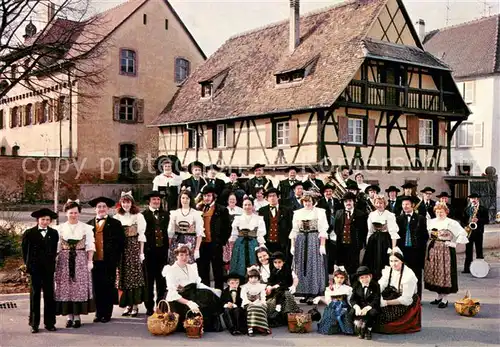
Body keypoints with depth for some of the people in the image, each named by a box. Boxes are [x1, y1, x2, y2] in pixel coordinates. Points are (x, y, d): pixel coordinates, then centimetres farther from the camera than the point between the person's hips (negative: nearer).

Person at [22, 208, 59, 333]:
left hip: (49, 268, 1)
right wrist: (28, 264, 4)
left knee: (49, 295, 4)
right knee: (35, 295, 4)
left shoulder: (54, 233, 4)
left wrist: (52, 262, 1)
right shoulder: (29, 233, 0)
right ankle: (34, 324, 11)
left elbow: (55, 250, 7)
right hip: (35, 269, -1)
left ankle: (50, 323, 11)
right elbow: (24, 250, 6)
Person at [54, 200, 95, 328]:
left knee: (80, 287, -2)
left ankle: (77, 316, 5)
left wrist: (90, 261, -5)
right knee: (65, 287, 1)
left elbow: (90, 246, 2)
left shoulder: (86, 228, 3)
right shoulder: (60, 228, 6)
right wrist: (54, 262, 0)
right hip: (64, 261, 1)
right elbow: (56, 247, 6)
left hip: (81, 261, -1)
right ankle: (69, 316, 10)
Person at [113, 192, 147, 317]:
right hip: (121, 249, 3)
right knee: (124, 277, 3)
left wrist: (141, 252, -7)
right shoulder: (117, 217, 8)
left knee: (135, 275, -4)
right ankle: (128, 305, 11)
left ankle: (135, 305, 1)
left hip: (134, 247, -3)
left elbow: (141, 235, -1)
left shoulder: (138, 216, 1)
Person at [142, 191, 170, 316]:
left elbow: (168, 230, 12)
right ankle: (149, 307, 10)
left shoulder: (165, 214, 13)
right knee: (149, 279, 2)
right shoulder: (143, 215, -3)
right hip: (149, 250, -4)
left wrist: (167, 246, 4)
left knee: (161, 279, 8)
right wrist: (143, 249, -8)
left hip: (162, 250, 4)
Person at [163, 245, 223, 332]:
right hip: (177, 301, -7)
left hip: (192, 297, 7)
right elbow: (172, 293, -19)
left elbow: (198, 284, 13)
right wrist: (188, 302, -30)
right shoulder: (171, 270, -10)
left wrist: (213, 291, -2)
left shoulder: (192, 267, 10)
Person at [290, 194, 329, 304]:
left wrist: (322, 245, -11)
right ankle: (305, 293, 10)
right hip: (300, 242, 3)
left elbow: (323, 230, -3)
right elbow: (294, 230, 12)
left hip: (315, 241, -3)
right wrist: (292, 245, 5)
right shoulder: (297, 213, 13)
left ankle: (313, 293, -2)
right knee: (301, 267, 3)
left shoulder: (319, 212, 3)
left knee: (314, 266, -5)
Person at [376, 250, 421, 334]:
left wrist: (386, 303, -23)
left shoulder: (409, 275, -20)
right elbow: (380, 286, -11)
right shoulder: (388, 270, -1)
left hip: (408, 305, -6)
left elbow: (405, 299, -20)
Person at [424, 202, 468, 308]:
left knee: (445, 273, -3)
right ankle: (439, 295, 24)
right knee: (434, 273, 10)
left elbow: (463, 233, -12)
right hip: (433, 252, 6)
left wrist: (454, 243, -13)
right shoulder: (431, 222, 11)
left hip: (446, 251, -6)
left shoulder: (451, 223, -7)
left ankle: (445, 298, 4)